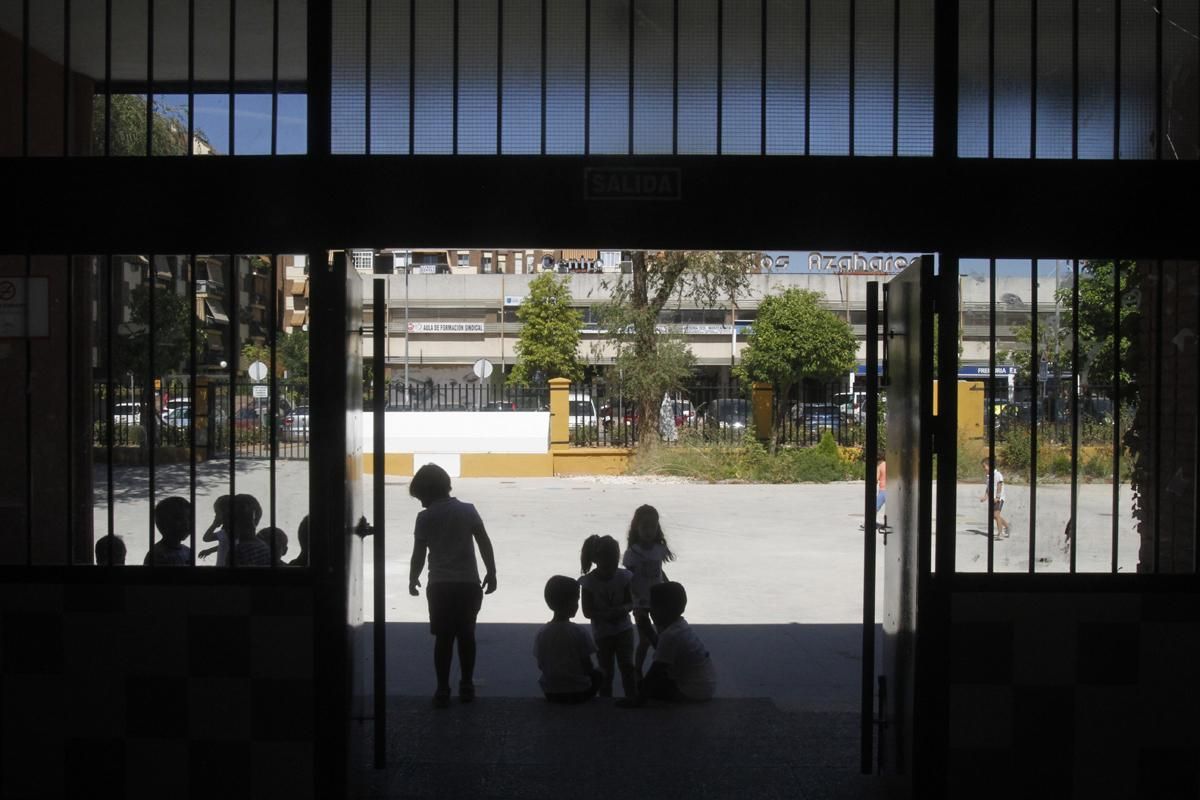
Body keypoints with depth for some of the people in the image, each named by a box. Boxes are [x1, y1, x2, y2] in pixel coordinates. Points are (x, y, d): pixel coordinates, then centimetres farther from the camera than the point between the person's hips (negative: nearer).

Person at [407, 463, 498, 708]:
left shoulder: (425, 517, -3)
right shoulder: (468, 510, 3)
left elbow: (418, 555, 0)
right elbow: (485, 543, 1)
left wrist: (413, 580, 15)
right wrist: (491, 573, 8)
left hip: (440, 586, -2)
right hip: (469, 583, 2)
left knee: (443, 638, 5)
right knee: (466, 635, 12)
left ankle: (442, 691, 4)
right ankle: (466, 686, 18)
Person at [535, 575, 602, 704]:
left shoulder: (542, 633, -7)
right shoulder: (580, 632, -16)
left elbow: (541, 665, 1)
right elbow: (588, 667, -11)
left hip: (551, 694, 3)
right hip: (578, 692, -3)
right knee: (597, 674, 25)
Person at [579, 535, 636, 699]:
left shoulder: (623, 576, -8)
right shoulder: (588, 582, -15)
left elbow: (630, 602, -1)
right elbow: (587, 611, -13)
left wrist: (624, 608, -24)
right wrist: (606, 615, -28)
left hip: (623, 629, 2)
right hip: (602, 633, -1)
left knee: (627, 665, -3)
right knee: (606, 670, 8)